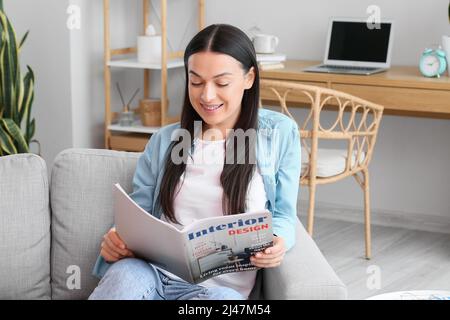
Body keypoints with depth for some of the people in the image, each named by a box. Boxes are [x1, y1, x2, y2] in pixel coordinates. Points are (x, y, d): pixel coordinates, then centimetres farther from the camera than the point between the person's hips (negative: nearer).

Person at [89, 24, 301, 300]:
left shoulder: (280, 134, 9)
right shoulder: (164, 141, 14)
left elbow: (283, 215, 11)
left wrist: (276, 244, -13)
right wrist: (116, 242, -9)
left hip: (220, 286, 0)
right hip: (152, 270, 0)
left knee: (222, 299, -38)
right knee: (126, 273, -37)